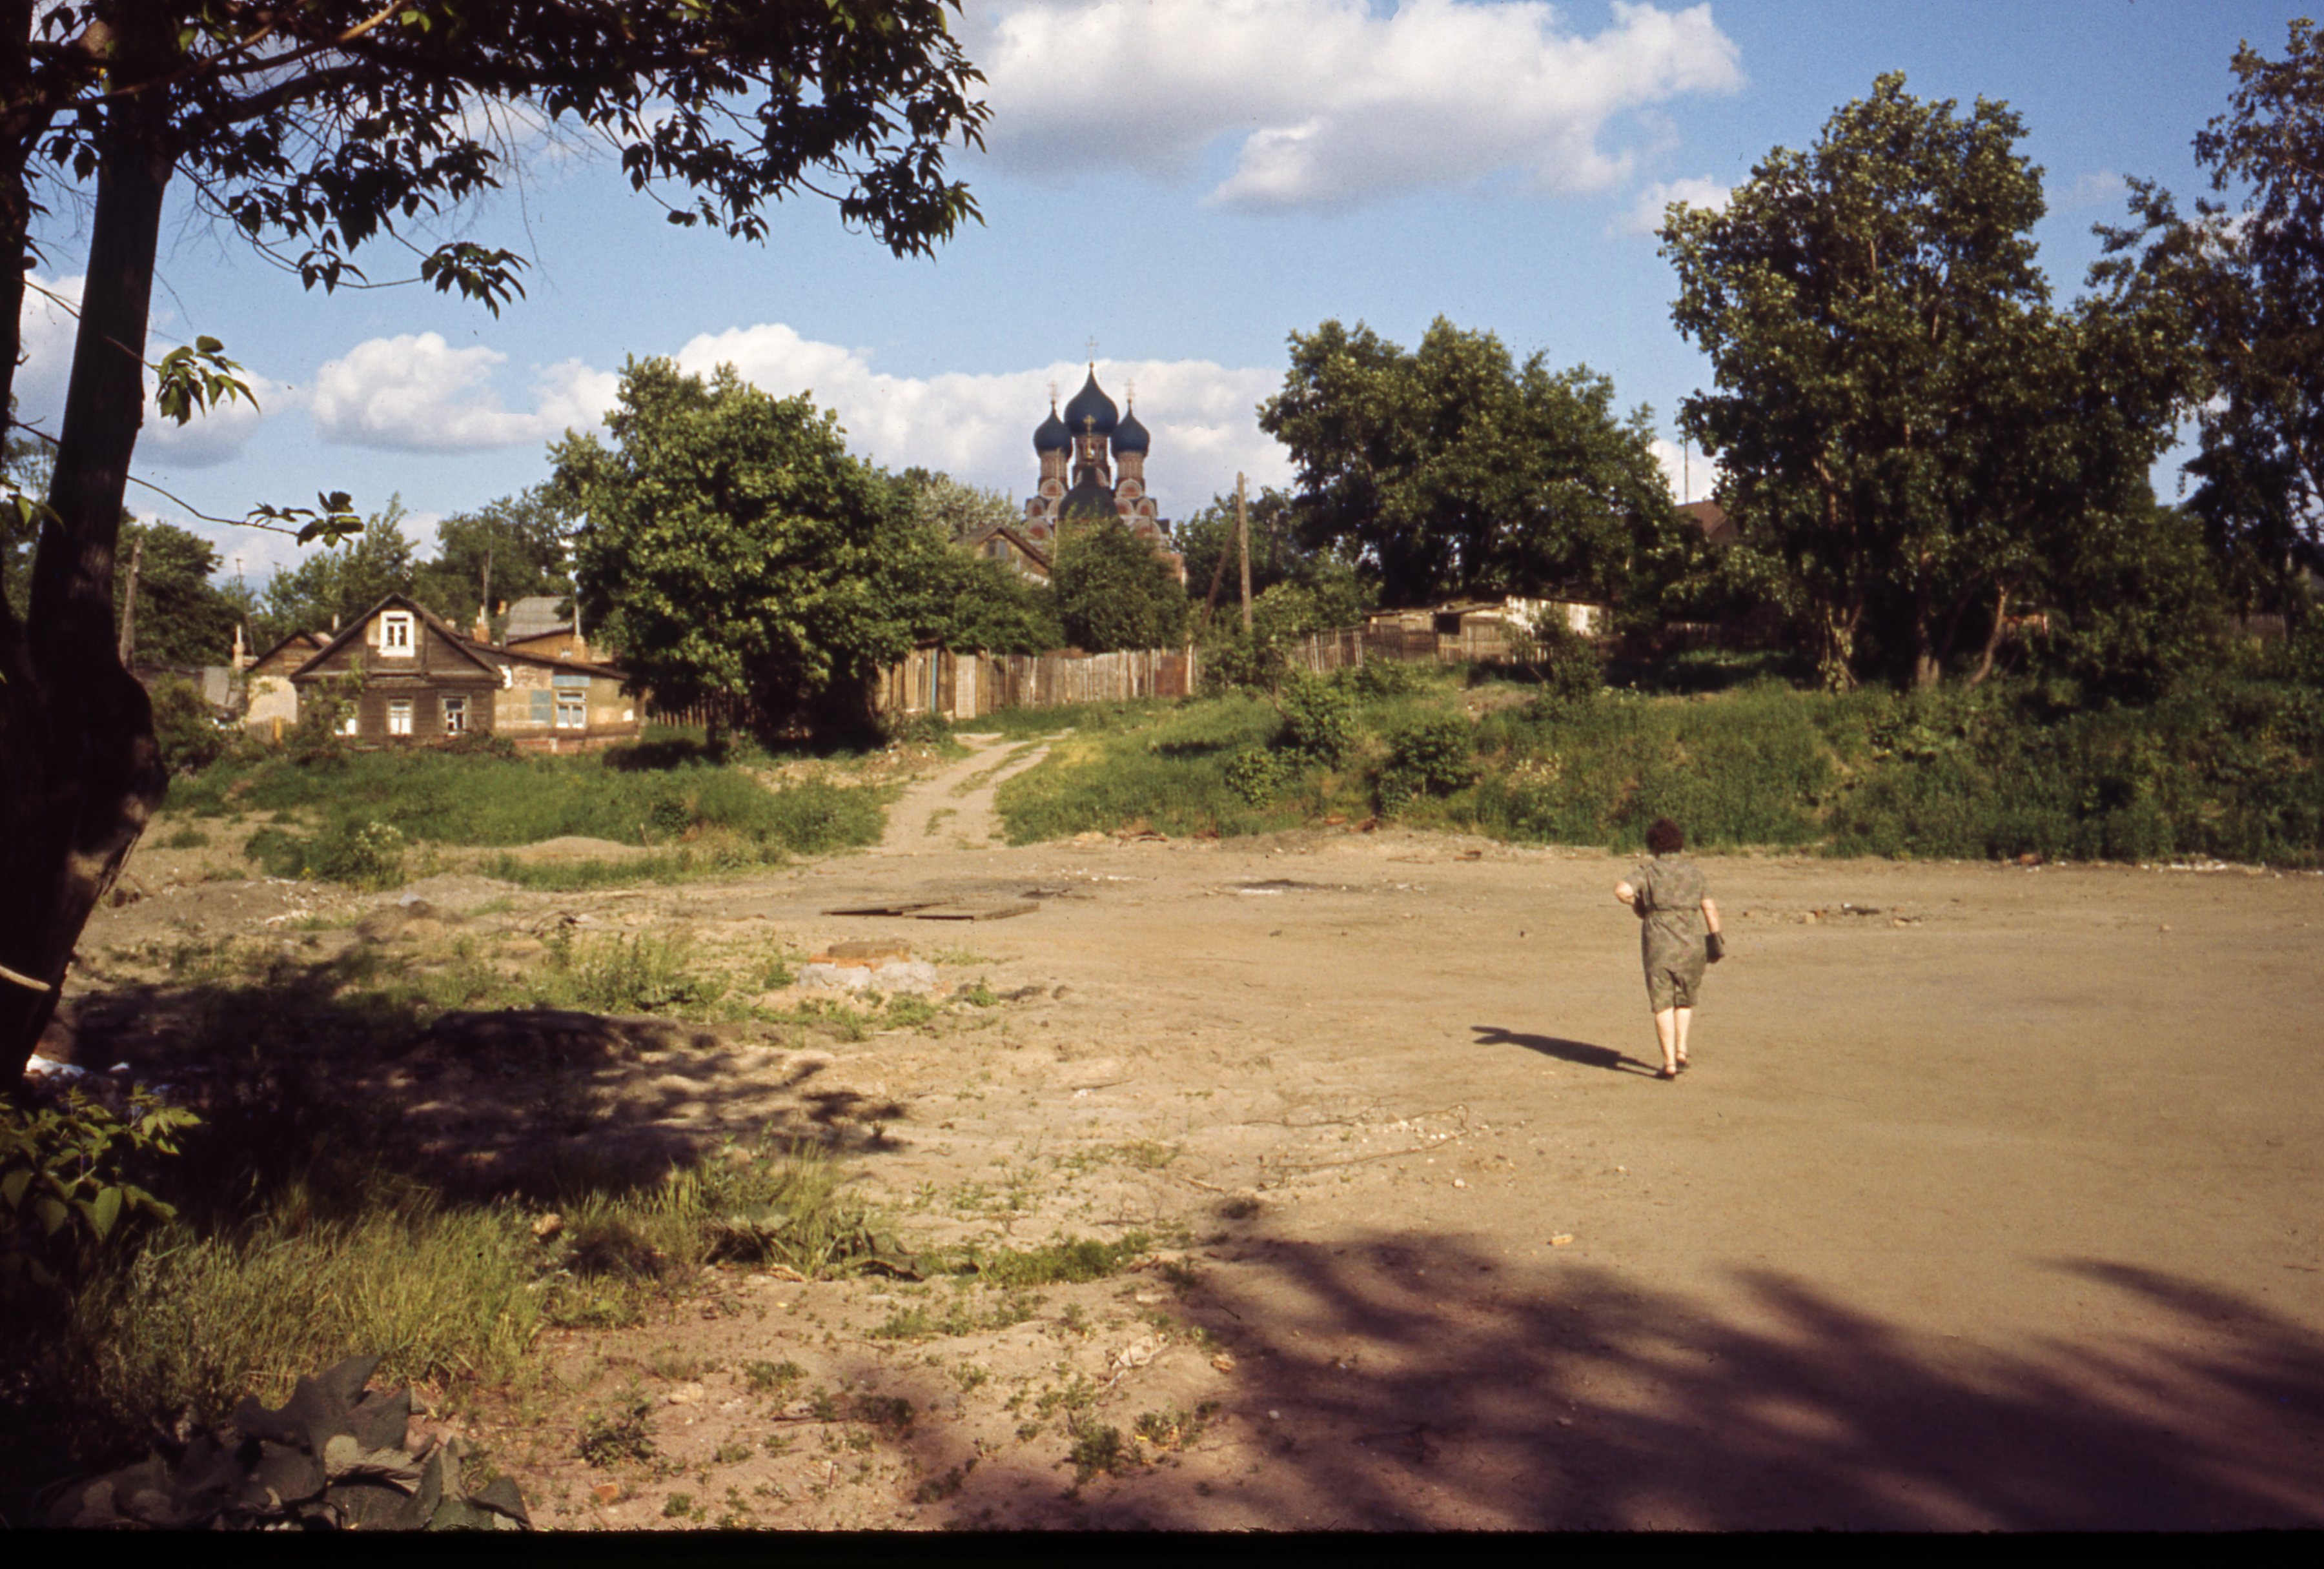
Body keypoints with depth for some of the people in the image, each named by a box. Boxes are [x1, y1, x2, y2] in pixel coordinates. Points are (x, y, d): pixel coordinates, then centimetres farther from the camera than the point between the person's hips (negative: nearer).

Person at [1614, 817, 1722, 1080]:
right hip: (1693, 942, 3)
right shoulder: (1694, 871, 6)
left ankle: (1669, 1063, -3)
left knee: (1663, 1004, 2)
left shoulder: (1649, 870, -2)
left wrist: (1637, 905, 0)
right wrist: (1715, 939, 7)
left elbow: (1622, 890, -18)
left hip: (1660, 943, -3)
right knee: (1685, 1000, 22)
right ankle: (1681, 1051, 13)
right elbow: (1710, 908, 2)